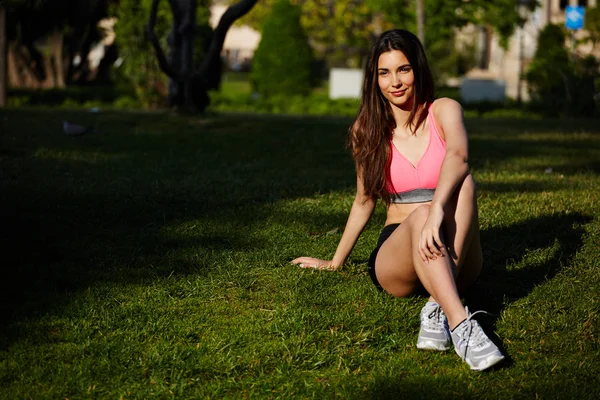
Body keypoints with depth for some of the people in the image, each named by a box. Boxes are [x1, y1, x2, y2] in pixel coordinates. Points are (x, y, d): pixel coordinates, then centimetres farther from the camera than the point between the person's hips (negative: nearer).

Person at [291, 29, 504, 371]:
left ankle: (438, 309, -41)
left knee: (463, 183, -32)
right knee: (421, 214, -35)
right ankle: (461, 325, -53)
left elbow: (458, 155, -23)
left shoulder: (444, 111, 0)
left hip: (456, 264, -1)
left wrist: (438, 209, -43)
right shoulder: (368, 130, 8)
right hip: (395, 260, 1)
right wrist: (335, 262, 26)